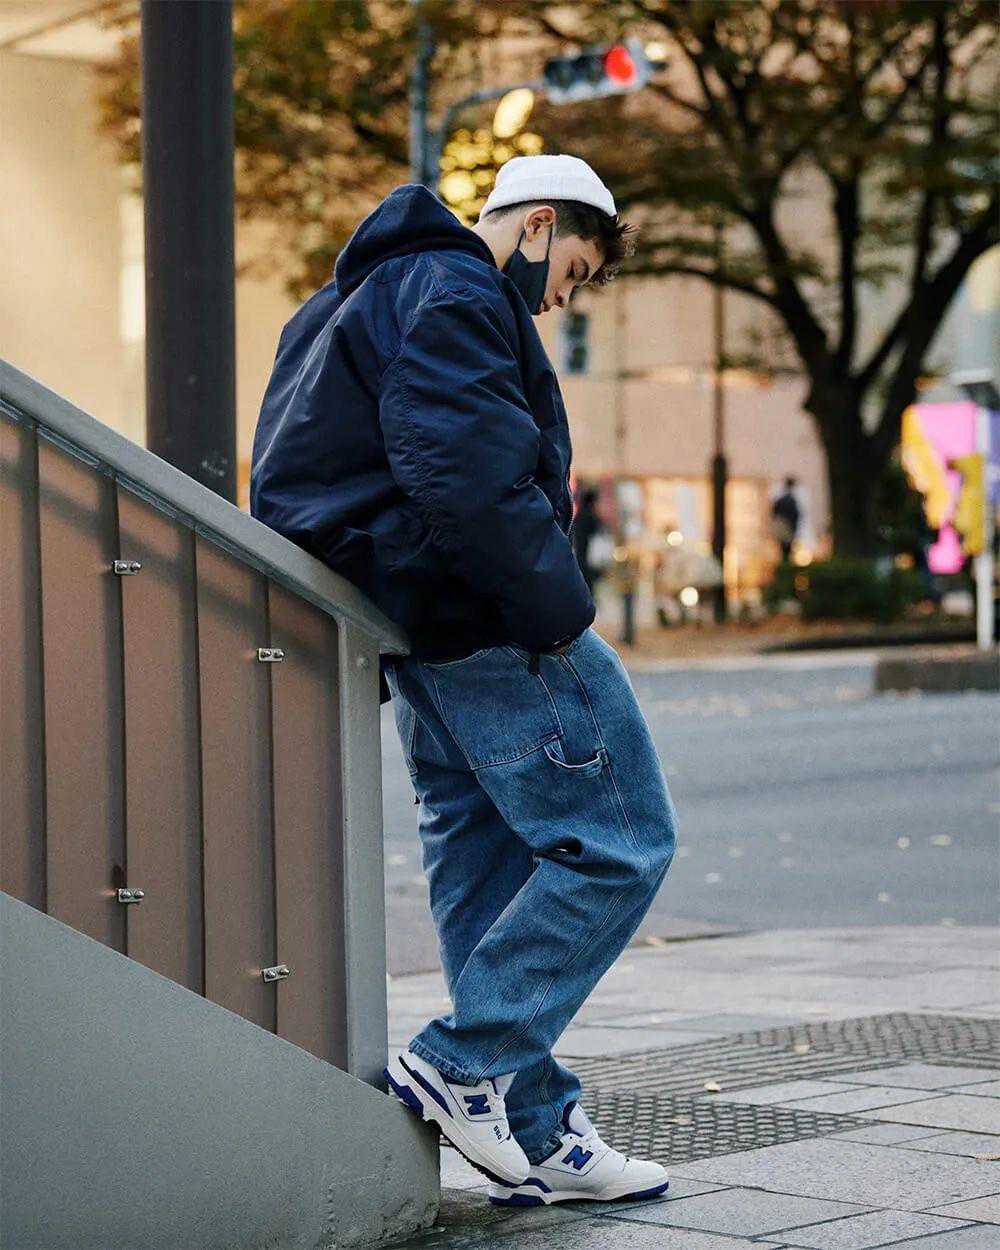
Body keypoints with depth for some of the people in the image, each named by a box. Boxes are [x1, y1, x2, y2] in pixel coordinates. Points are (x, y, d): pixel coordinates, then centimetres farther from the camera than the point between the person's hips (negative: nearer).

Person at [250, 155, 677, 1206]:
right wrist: (558, 613, -18)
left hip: (416, 624, 11)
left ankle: (536, 1134, 15)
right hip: (484, 619, -11)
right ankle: (461, 1061, -5)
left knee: (481, 861, 11)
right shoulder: (456, 294, -12)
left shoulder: (368, 292, 22)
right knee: (618, 841, -5)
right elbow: (470, 475, -26)